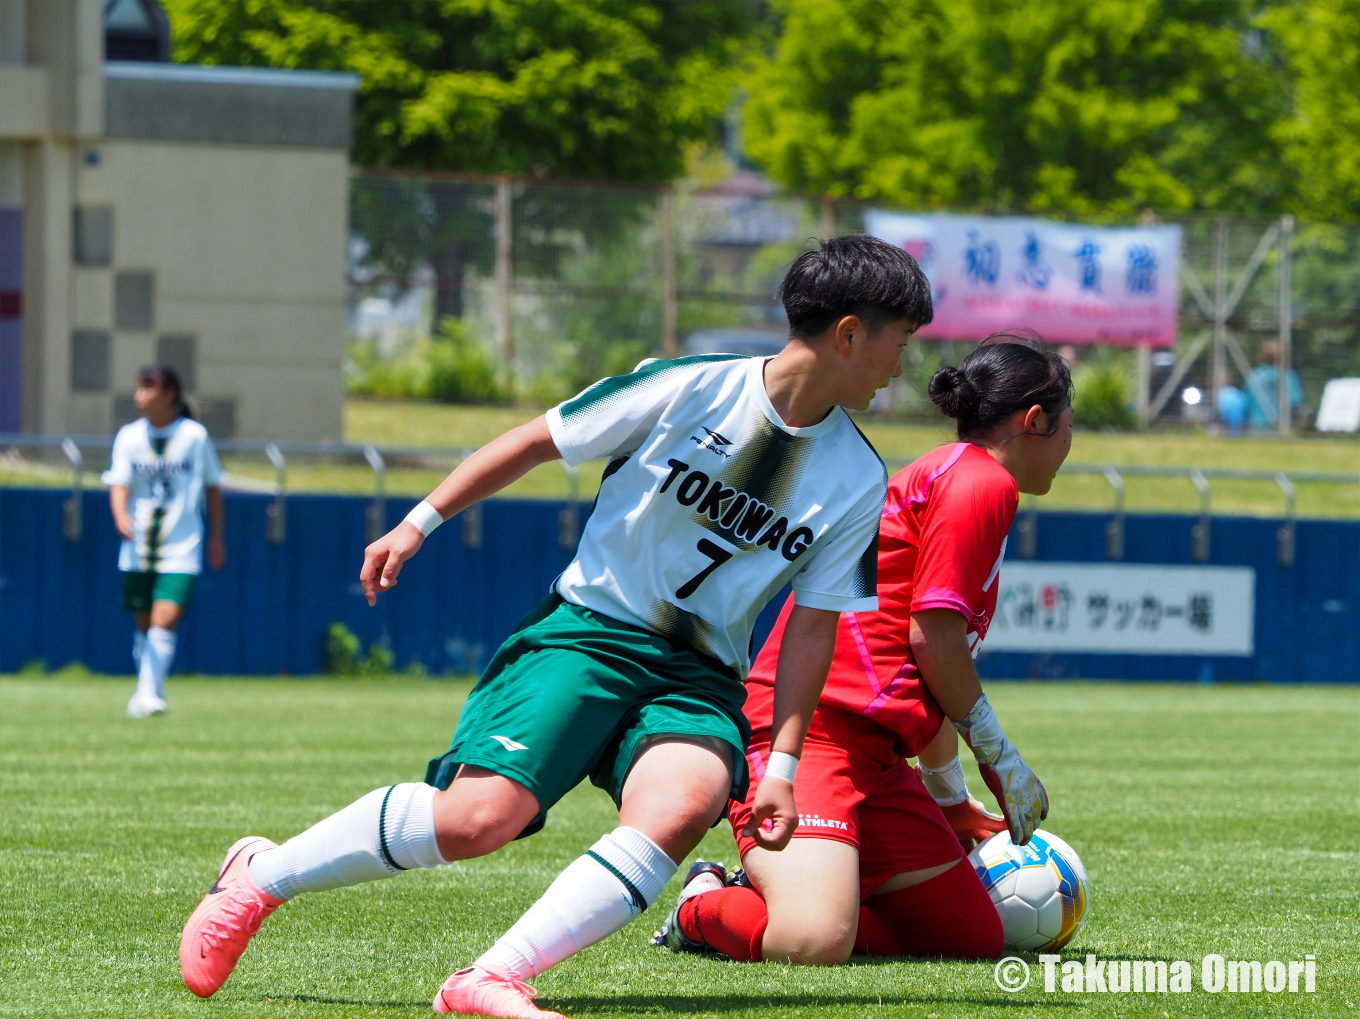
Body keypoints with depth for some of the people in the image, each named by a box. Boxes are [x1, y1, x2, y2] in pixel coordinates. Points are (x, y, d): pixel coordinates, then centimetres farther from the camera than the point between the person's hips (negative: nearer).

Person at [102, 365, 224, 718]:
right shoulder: (129, 437, 3)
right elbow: (119, 485, -3)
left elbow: (212, 488, 9)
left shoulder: (195, 435, -1)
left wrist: (216, 537, 9)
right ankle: (147, 688, 27)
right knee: (144, 625, 10)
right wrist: (121, 517, -24)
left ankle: (149, 695, -18)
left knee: (165, 620, -17)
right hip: (138, 550, 3)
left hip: (181, 550, -3)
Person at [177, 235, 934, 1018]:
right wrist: (420, 523, 1)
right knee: (476, 818, -20)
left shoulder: (859, 483, 2)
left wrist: (782, 762, -1)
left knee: (682, 806, -31)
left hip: (697, 679, 3)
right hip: (588, 629, -3)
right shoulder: (689, 389, -9)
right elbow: (536, 442, 1)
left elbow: (813, 626, 6)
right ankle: (259, 877, 2)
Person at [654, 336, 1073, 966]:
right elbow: (932, 636, -12)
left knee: (977, 938, 3)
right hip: (811, 725, -11)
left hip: (876, 758, 11)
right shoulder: (983, 482, -3)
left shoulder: (948, 478, 29)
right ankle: (706, 906, 0)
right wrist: (998, 755, -2)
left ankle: (762, 896, 8)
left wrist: (951, 801, 39)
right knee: (815, 943, -32)